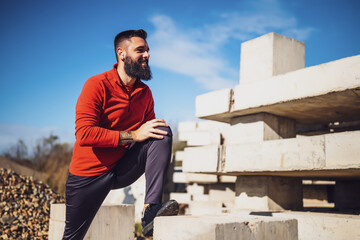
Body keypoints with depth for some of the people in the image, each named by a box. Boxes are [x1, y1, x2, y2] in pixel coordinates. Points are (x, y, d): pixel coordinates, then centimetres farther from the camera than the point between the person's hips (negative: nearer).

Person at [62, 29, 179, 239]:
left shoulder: (145, 92, 3)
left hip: (123, 170, 4)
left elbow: (151, 130, 10)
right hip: (89, 175, -4)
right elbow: (84, 133, -24)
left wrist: (158, 132, -14)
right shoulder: (97, 85, -14)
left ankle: (150, 210, -27)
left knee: (164, 131, -18)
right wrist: (133, 135, -28)